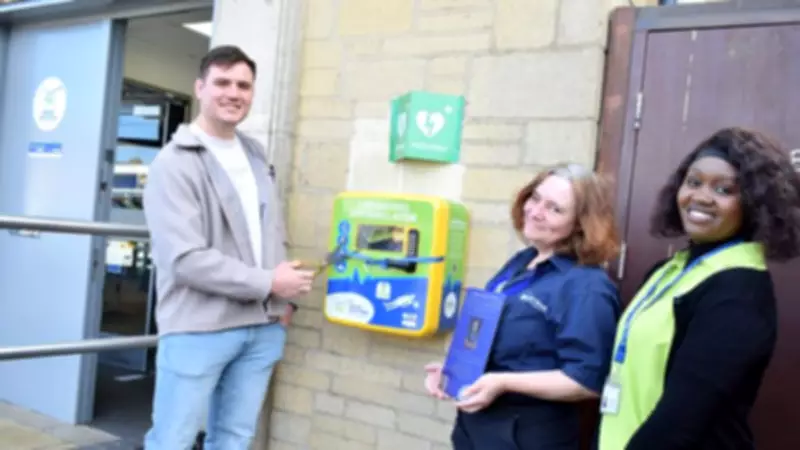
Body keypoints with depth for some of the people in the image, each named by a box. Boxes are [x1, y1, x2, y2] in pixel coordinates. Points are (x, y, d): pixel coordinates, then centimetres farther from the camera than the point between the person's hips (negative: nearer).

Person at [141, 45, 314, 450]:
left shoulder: (256, 156, 14)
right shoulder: (174, 164, -10)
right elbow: (185, 259, -18)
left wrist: (282, 300, 4)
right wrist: (267, 283, -13)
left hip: (261, 329, 7)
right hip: (197, 330, -6)